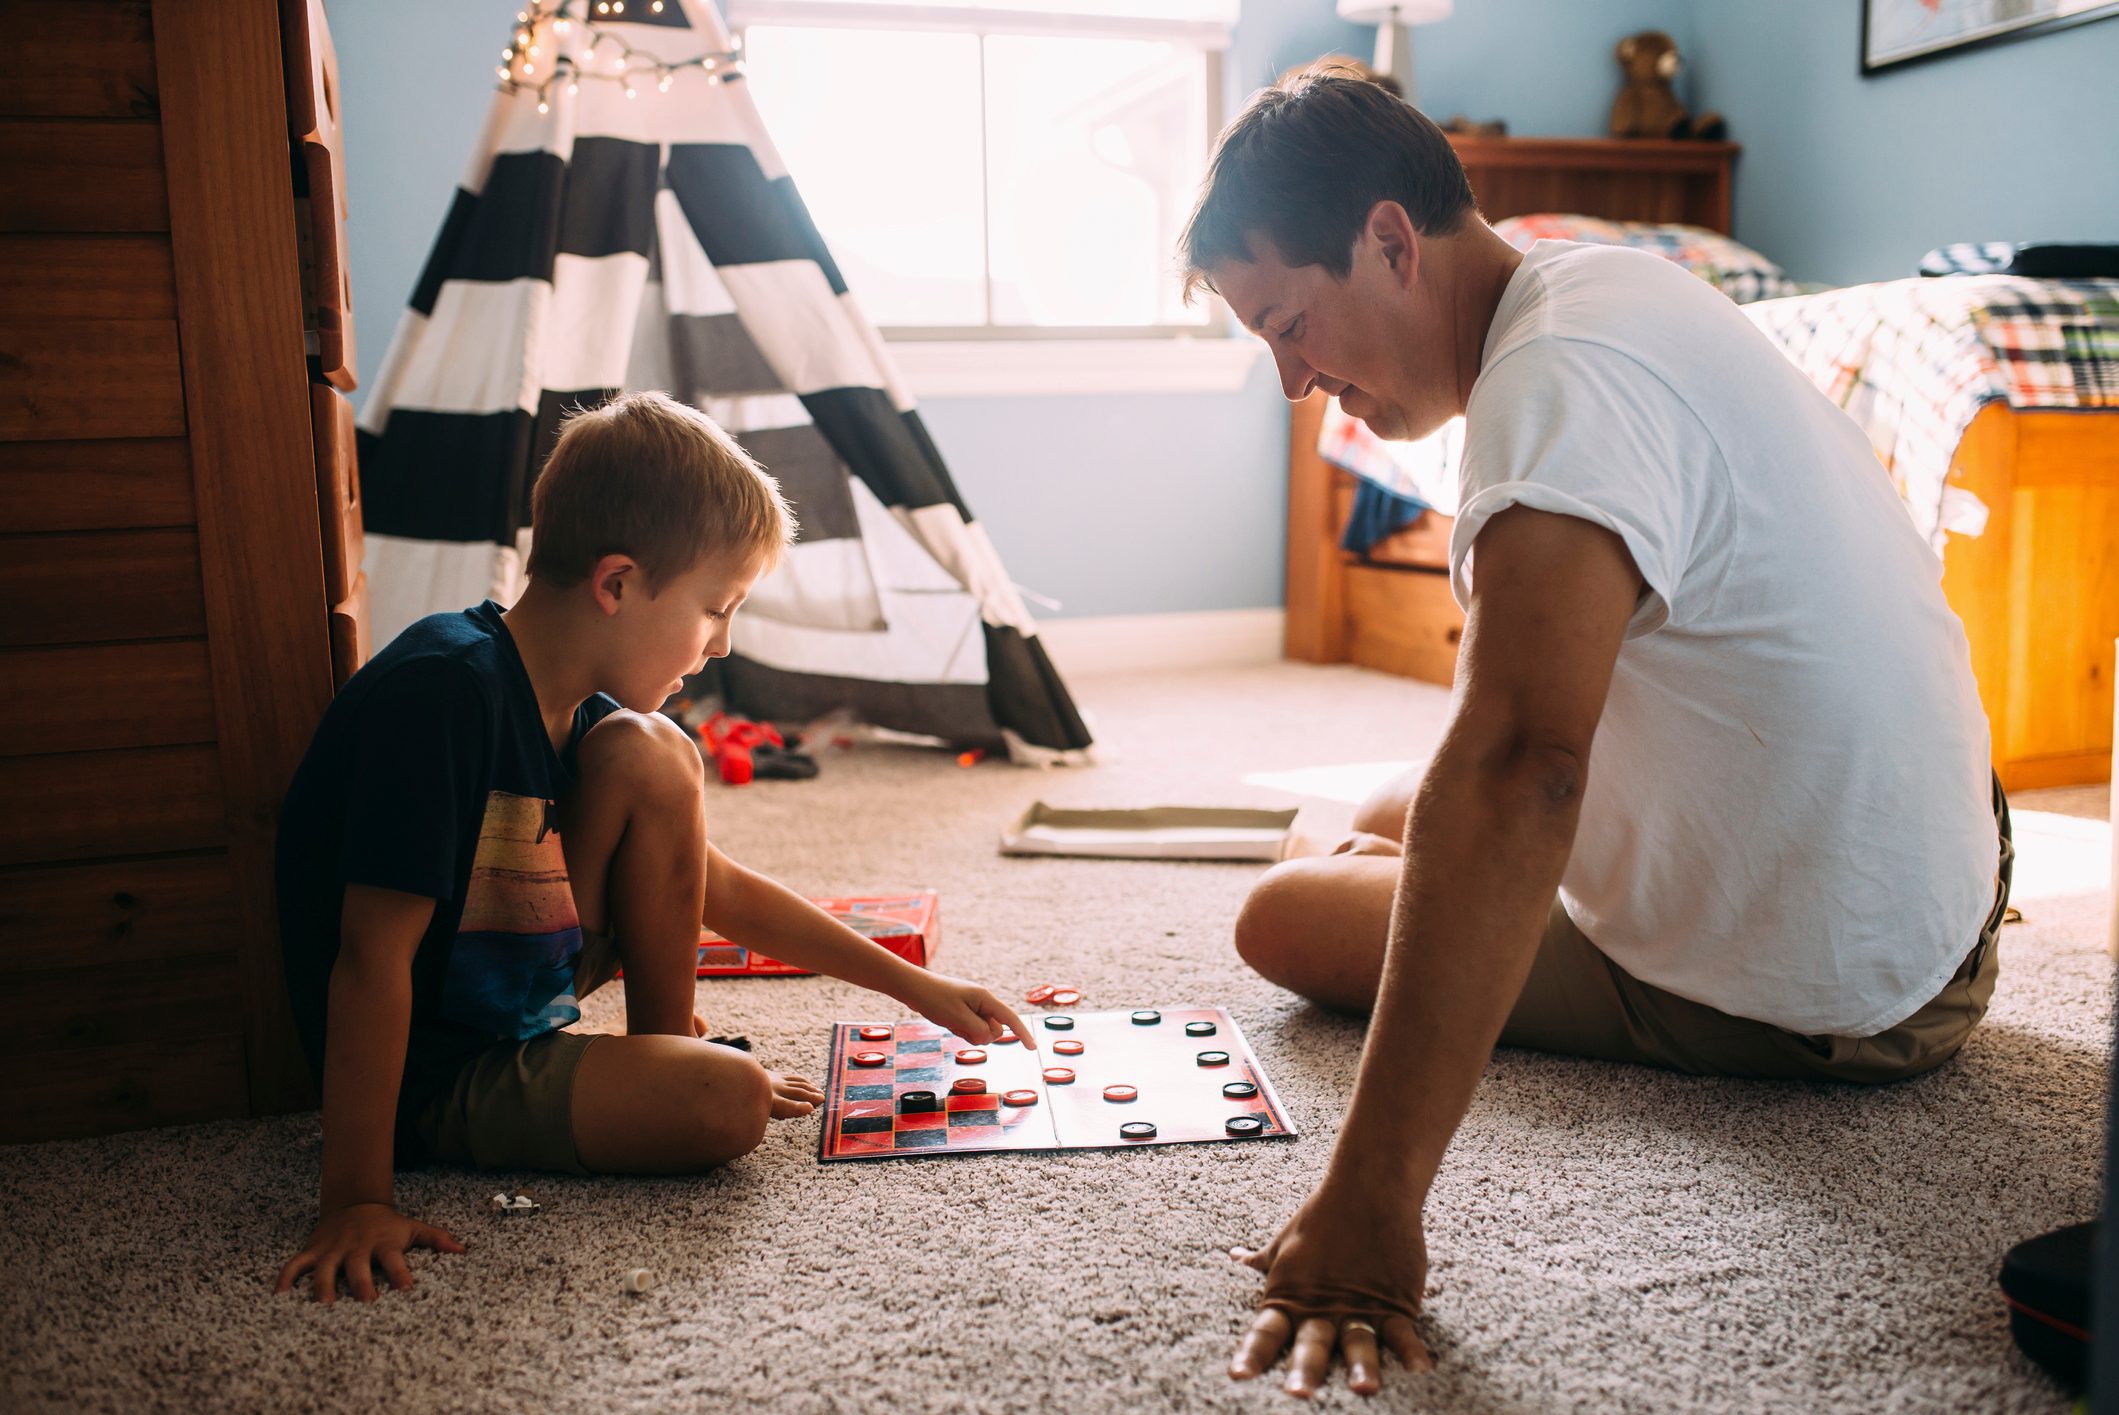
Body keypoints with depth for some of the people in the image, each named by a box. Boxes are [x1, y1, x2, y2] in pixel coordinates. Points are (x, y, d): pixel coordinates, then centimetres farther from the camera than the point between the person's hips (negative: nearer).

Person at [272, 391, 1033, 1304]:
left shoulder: (581, 714, -1)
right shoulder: (442, 691, -28)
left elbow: (716, 887, 7)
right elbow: (373, 955, -30)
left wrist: (912, 984, 8)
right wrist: (357, 1203, -29)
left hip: (519, 1007, 8)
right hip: (433, 1078, -8)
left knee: (650, 755, -5)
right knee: (729, 1103, -27)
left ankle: (666, 1045, 5)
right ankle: (670, 1072, 8)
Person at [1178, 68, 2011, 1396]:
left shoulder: (1565, 384, -28)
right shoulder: (1610, 283, 3)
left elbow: (1515, 774, -41)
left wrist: (1371, 1205, -43)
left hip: (1823, 997, -9)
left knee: (1286, 909, -3)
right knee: (1384, 827, 21)